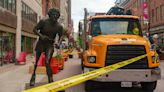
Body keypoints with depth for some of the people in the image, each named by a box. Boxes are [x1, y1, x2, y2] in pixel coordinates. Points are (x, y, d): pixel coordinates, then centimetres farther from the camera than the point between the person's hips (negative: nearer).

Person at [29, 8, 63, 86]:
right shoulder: (43, 22, -14)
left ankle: (50, 81, -4)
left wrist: (58, 43, -14)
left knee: (47, 63, -14)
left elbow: (60, 36, 5)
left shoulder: (59, 26, -10)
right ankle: (33, 77, 35)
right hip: (40, 43, 1)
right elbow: (35, 29, -8)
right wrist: (41, 36, -26)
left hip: (50, 45, -1)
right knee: (36, 62, 9)